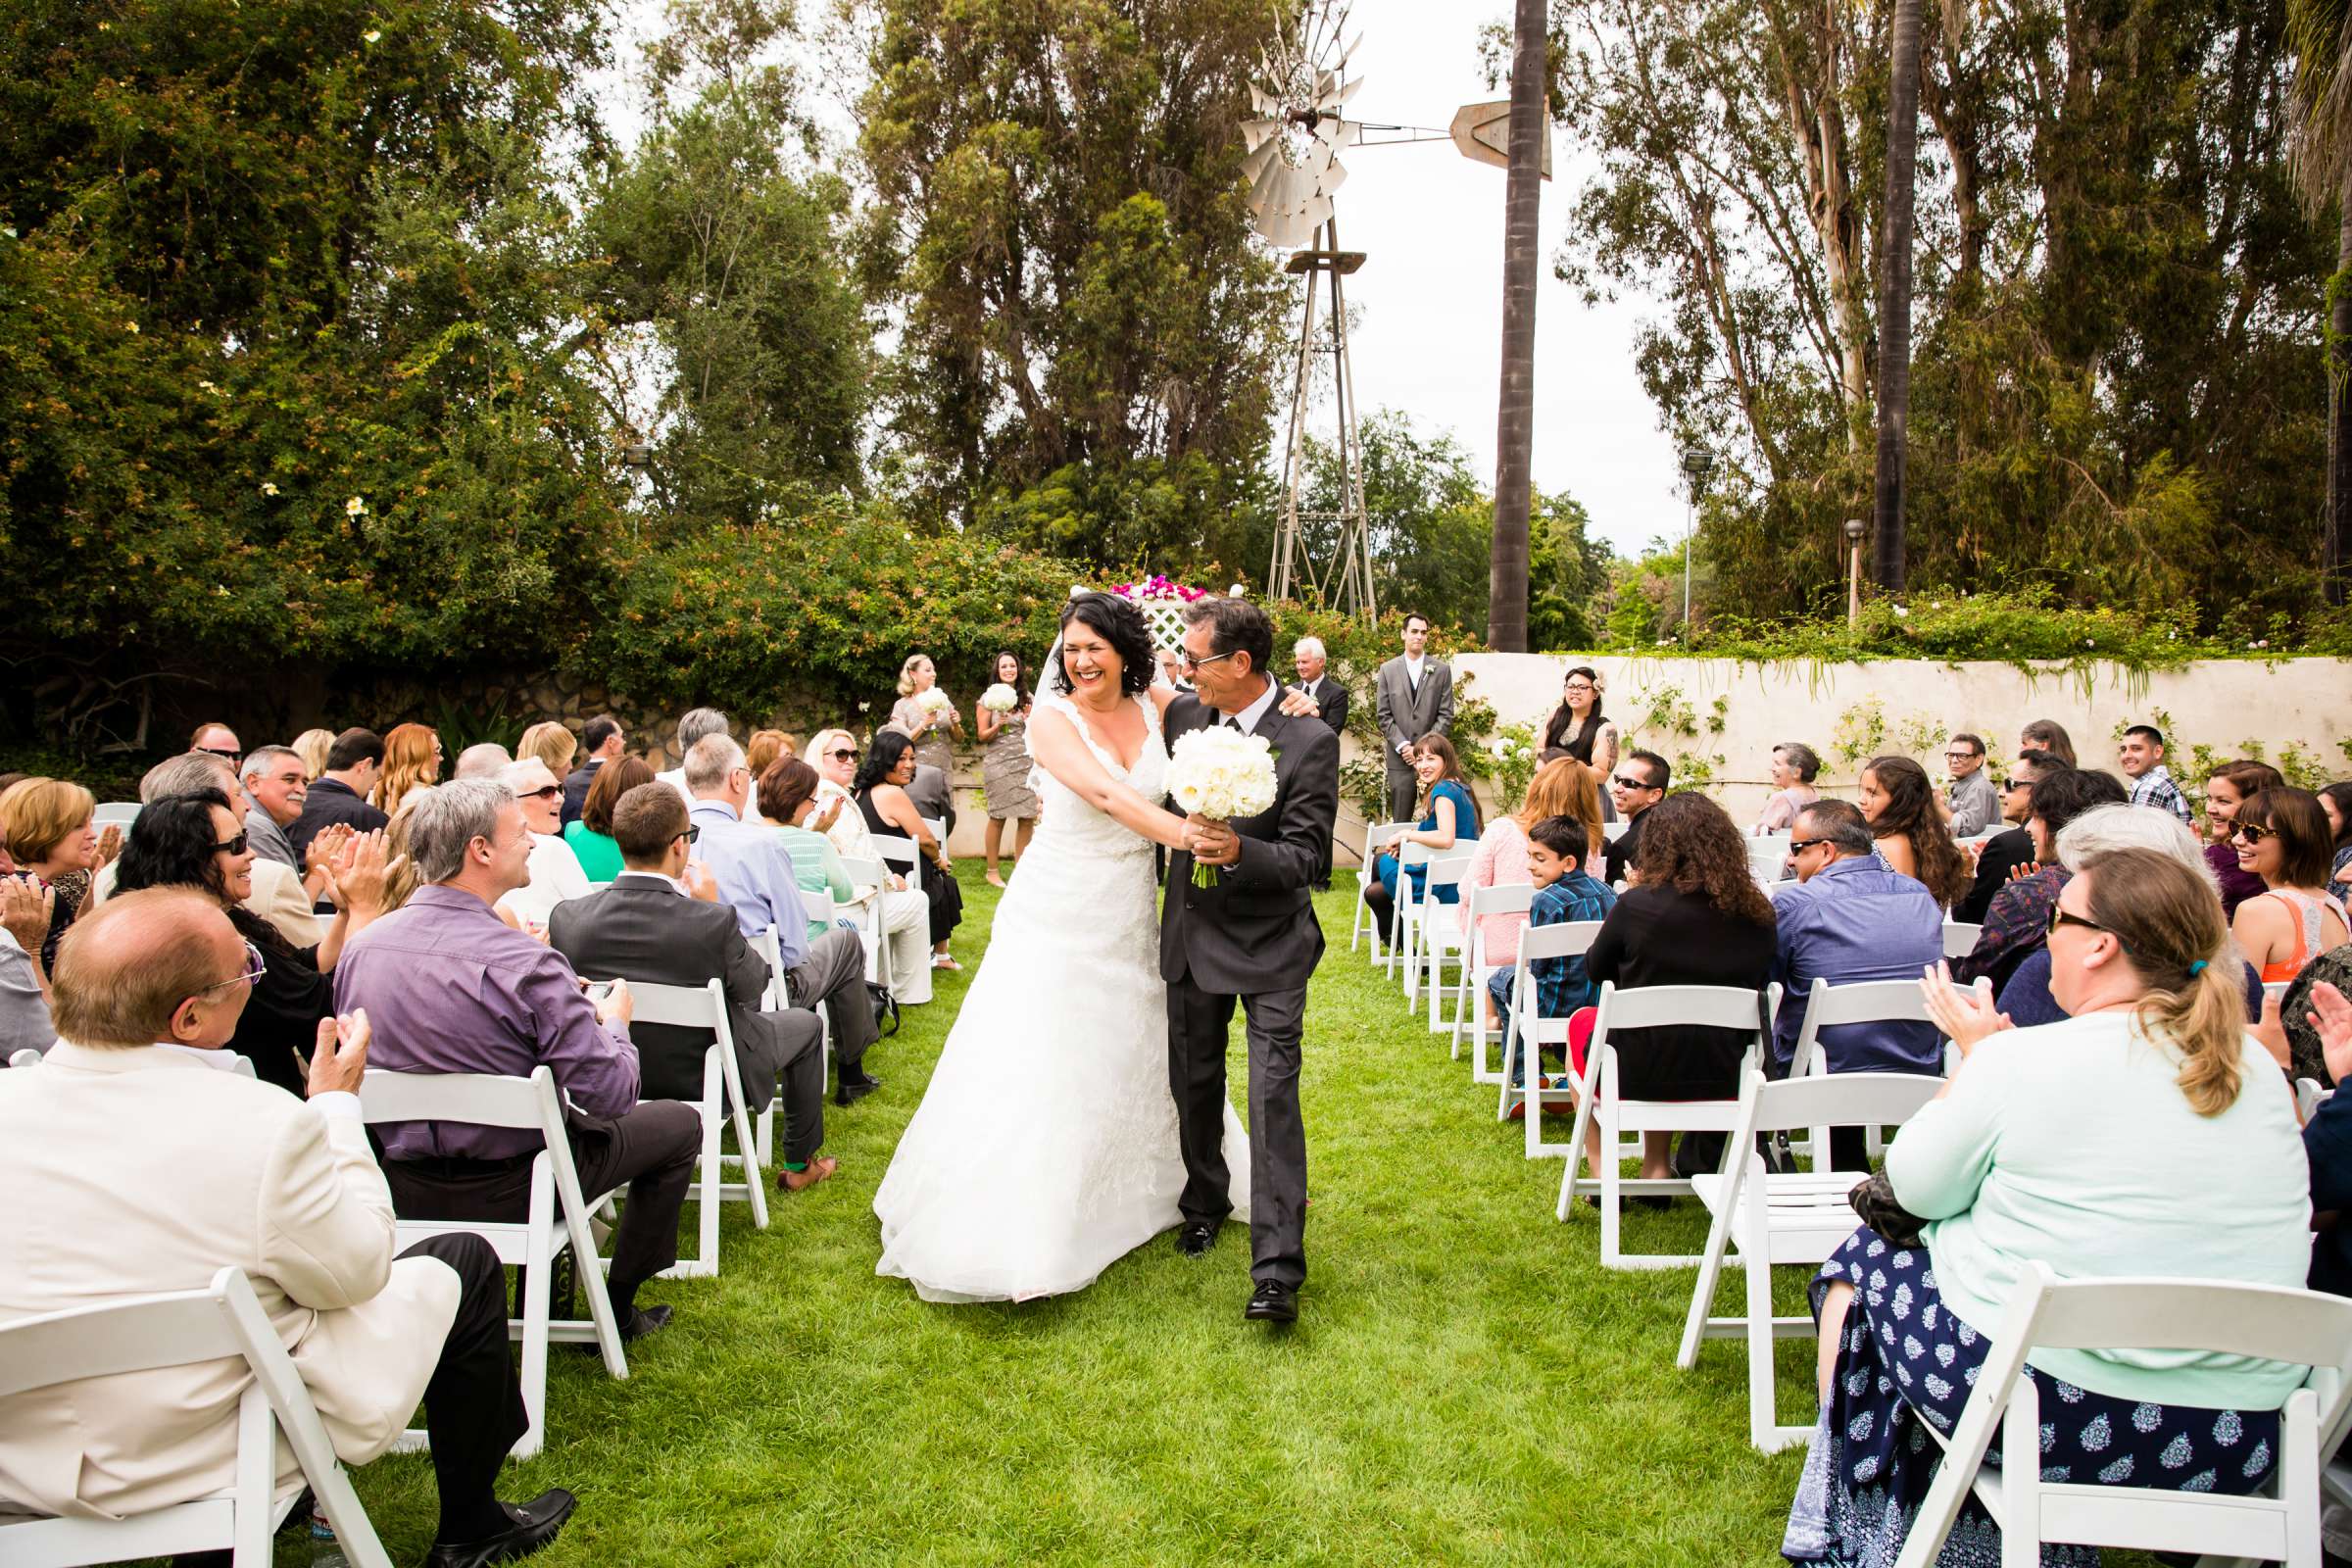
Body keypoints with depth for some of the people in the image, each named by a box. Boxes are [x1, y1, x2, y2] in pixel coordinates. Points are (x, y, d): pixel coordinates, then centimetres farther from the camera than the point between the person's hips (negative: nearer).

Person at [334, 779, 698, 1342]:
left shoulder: (359, 947, -7)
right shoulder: (525, 964, -27)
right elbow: (612, 1094, -23)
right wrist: (613, 1020, -1)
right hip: (506, 1190, -7)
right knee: (680, 1122, 15)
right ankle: (617, 1307, 25)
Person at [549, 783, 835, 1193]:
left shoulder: (567, 917, -19)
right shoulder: (713, 921, -31)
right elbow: (753, 986, -12)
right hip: (706, 1079, -5)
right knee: (805, 1023, 23)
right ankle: (799, 1165, 35)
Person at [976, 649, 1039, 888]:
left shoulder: (1027, 698, 12)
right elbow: (982, 736, 2)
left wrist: (1030, 719, -2)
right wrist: (998, 726, -16)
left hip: (1025, 761, 3)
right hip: (999, 763, -3)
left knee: (1028, 818, -1)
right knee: (998, 817, -3)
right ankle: (992, 871, 6)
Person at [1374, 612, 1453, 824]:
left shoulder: (1441, 670, 7)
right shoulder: (1388, 670, 8)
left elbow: (1446, 715, 2)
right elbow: (1383, 715, 4)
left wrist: (1425, 748, -8)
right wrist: (1403, 746, -8)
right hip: (1400, 759, 0)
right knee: (1400, 821, 2)